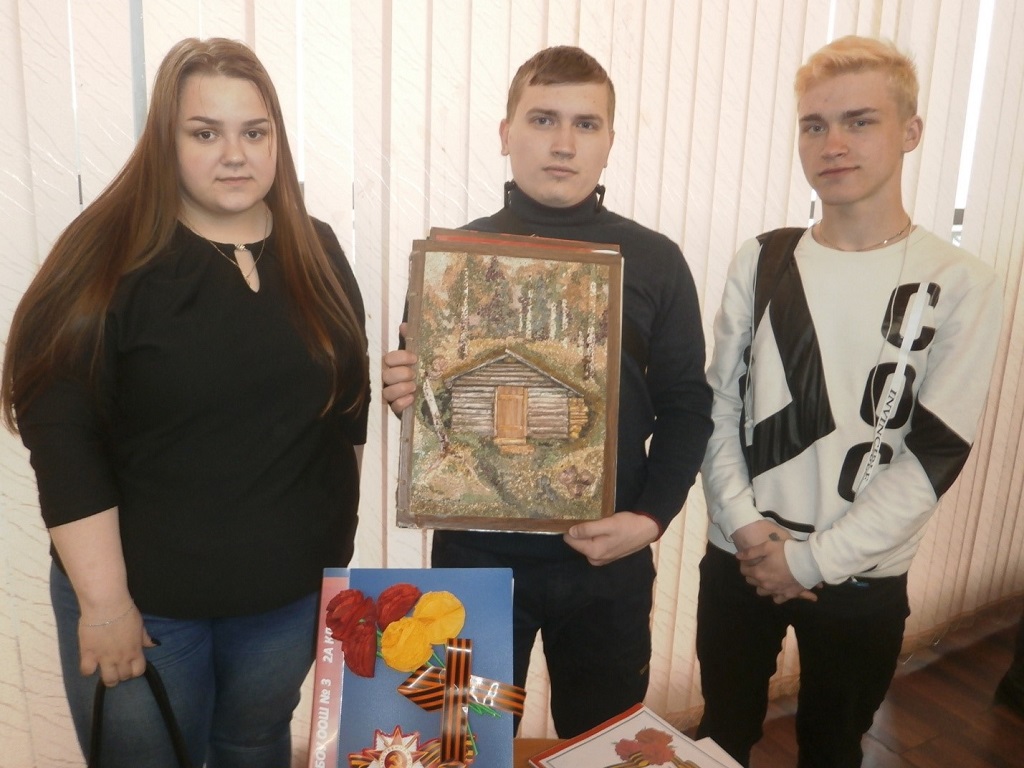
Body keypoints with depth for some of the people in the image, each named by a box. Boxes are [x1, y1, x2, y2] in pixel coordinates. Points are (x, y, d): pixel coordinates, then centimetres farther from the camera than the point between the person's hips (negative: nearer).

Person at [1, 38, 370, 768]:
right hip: (144, 595, -3)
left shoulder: (317, 252, 0)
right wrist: (104, 599, -16)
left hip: (292, 588, 4)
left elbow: (348, 403, 7)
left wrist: (338, 543, 8)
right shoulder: (112, 255, -13)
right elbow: (60, 431, -16)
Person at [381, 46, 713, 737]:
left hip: (609, 559, 1)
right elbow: (421, 390, 4)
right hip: (476, 551, 0)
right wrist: (406, 395, -18)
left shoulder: (656, 261, -1)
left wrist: (652, 516, -11)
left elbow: (686, 407, 1)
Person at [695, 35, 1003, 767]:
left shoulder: (961, 284, -8)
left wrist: (813, 558, -13)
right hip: (739, 560, 2)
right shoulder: (761, 261, 0)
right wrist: (745, 525, -12)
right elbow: (719, 404, 0)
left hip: (862, 578, -2)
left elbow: (934, 456, -11)